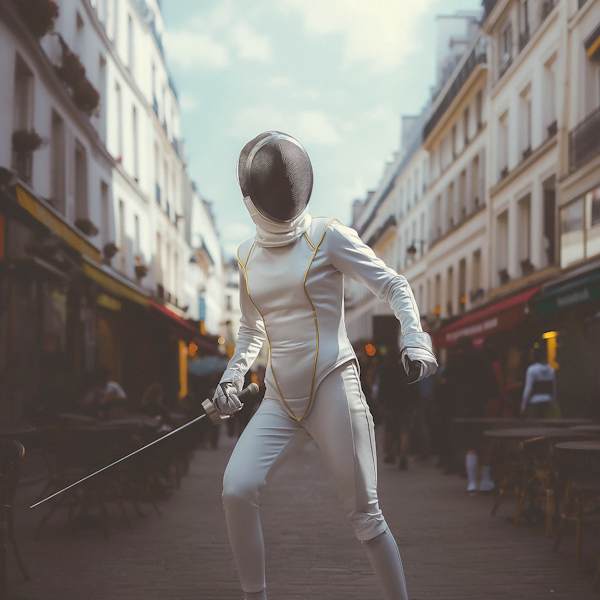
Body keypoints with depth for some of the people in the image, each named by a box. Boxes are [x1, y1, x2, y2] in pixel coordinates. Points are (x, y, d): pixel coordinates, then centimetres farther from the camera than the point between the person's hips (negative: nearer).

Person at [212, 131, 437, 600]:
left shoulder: (327, 236, -5)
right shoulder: (248, 255, 10)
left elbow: (394, 286, -4)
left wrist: (415, 339, -22)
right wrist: (233, 376, 3)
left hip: (334, 391, -4)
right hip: (281, 403, 4)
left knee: (365, 516, 0)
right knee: (237, 492, -15)